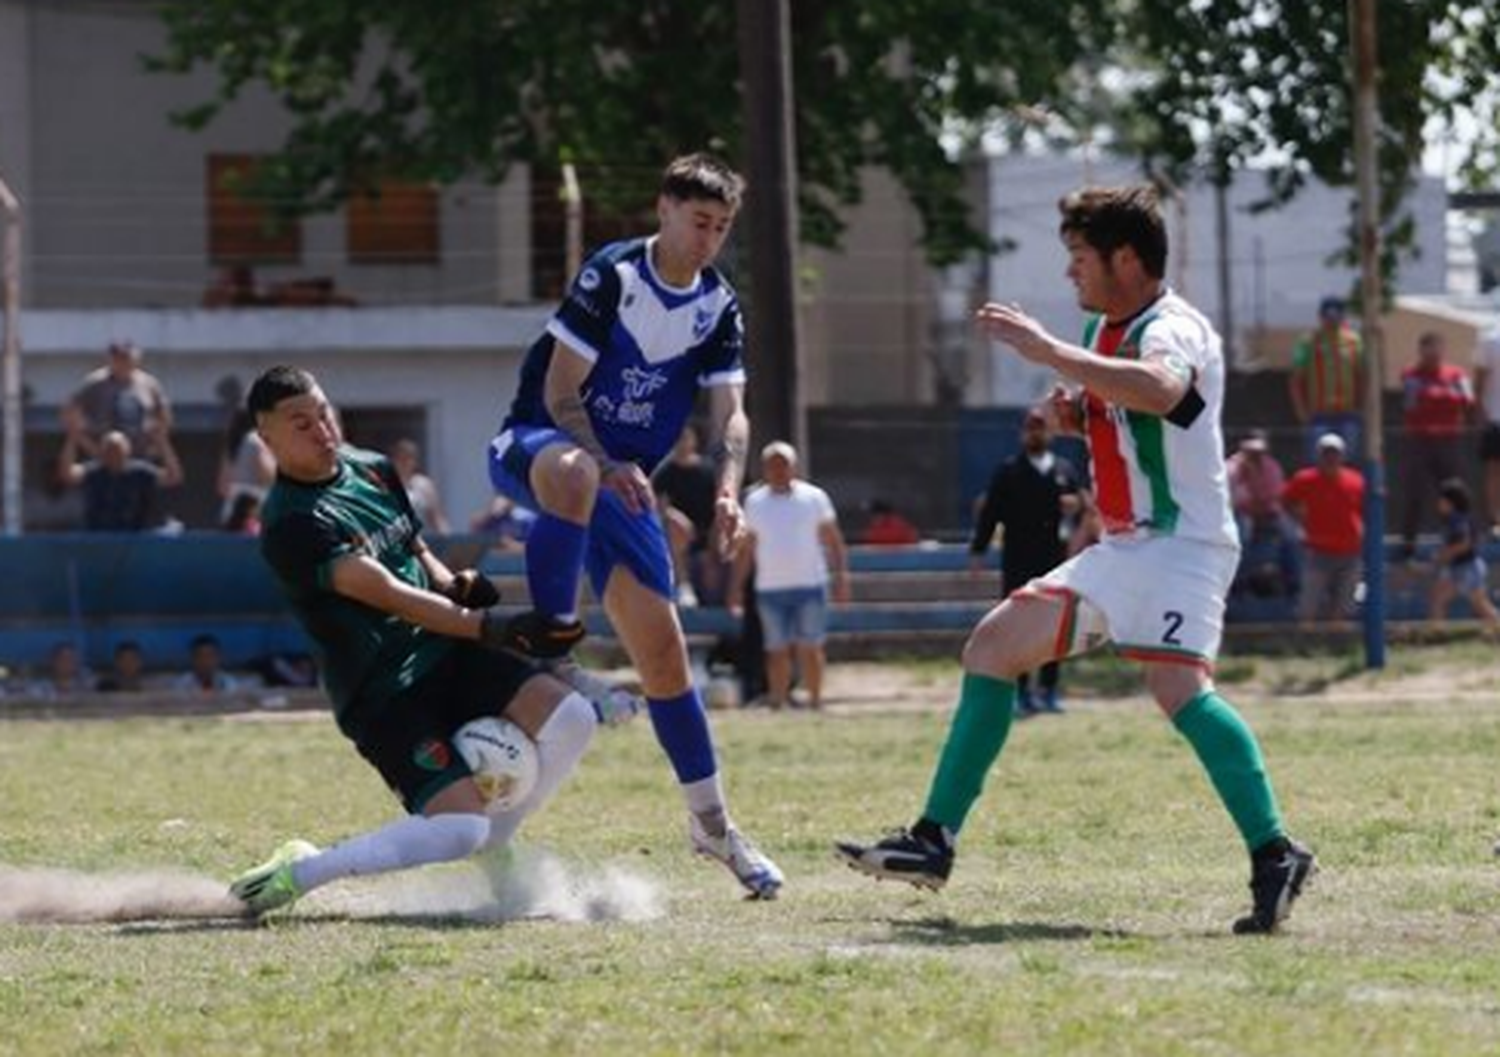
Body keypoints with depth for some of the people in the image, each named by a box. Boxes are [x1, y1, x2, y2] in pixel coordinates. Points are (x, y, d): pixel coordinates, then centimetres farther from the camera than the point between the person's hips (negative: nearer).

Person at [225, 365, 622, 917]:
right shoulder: (292, 525, -17)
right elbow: (390, 596, -23)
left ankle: (491, 849, 9)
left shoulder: (373, 470, 10)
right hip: (382, 694, -8)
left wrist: (458, 585, 1)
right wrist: (485, 626, -28)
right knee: (459, 827, -22)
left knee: (571, 717, -11)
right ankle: (295, 875, -8)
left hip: (445, 655, 8)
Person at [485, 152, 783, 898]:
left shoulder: (719, 309, 5)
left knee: (661, 645, 1)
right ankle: (552, 627, -29)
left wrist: (728, 490, -20)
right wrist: (607, 466, -28)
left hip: (622, 479, 5)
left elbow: (729, 412, -1)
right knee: (573, 473, -45)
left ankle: (711, 821, 10)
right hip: (534, 445, -5)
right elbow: (560, 395, -14)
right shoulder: (611, 276, -13)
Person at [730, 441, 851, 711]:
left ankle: (815, 701, 4)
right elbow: (746, 547, 14)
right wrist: (737, 586, 11)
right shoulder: (754, 502, 9)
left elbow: (833, 539, 4)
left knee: (810, 648, -2)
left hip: (810, 586, -2)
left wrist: (840, 574, -5)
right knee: (777, 650, 1)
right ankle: (777, 704, 4)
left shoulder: (814, 497, 3)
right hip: (769, 588, 2)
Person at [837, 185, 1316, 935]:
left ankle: (1274, 857, -31)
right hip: (1122, 548, 10)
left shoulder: (1172, 330, -16)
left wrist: (1049, 352, -36)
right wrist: (1073, 410, 6)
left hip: (1181, 543, -10)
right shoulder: (1107, 330, 14)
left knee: (1176, 684, -30)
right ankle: (934, 841, 13)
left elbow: (1158, 390, -41)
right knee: (993, 646, 10)